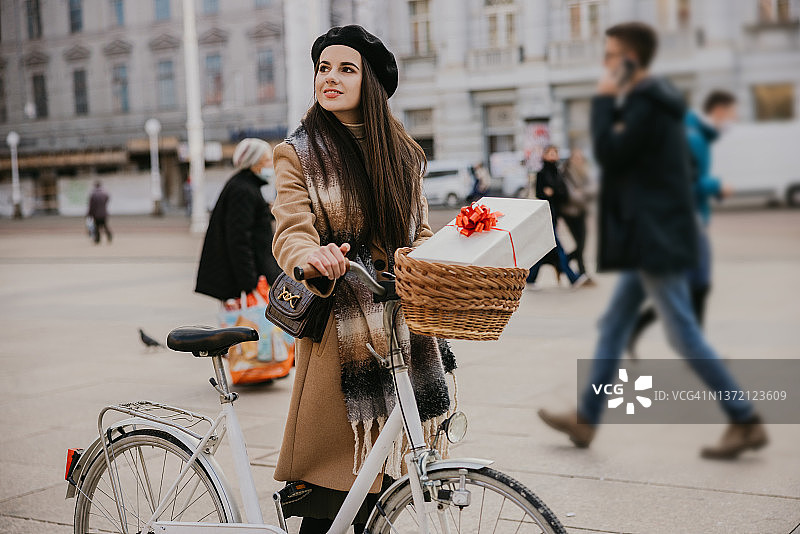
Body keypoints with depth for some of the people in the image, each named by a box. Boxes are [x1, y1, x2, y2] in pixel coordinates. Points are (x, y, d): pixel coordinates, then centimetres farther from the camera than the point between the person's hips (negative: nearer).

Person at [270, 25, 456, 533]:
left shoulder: (403, 154, 15)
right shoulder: (299, 153, 2)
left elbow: (421, 233, 17)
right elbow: (291, 232, -11)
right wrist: (313, 259, -34)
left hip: (400, 327, 4)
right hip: (339, 328, -4)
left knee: (384, 465, 7)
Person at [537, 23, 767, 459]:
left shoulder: (646, 103, -16)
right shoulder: (653, 100, 16)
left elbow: (608, 152, -17)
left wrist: (604, 101, -10)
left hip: (656, 240, -11)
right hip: (650, 237, 11)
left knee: (683, 334, -5)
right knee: (614, 325, 13)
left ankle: (746, 423, 3)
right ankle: (585, 419, 20)